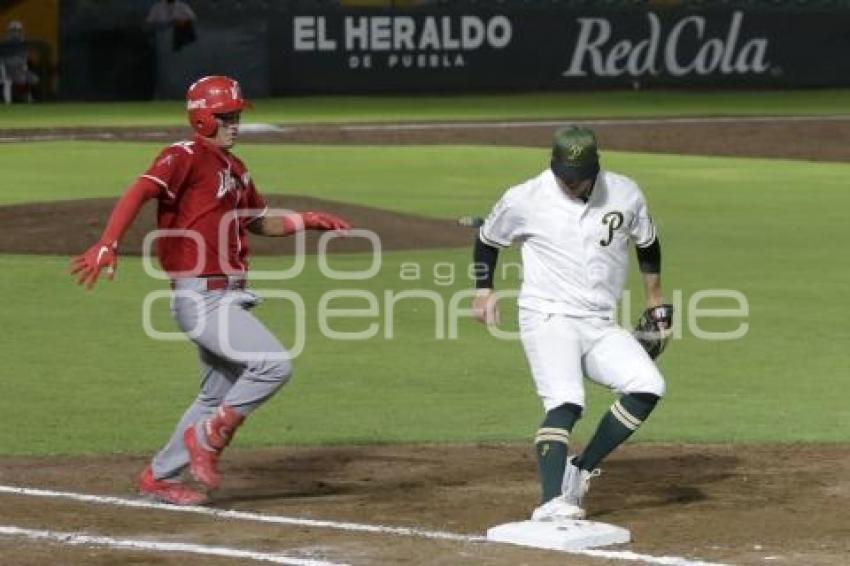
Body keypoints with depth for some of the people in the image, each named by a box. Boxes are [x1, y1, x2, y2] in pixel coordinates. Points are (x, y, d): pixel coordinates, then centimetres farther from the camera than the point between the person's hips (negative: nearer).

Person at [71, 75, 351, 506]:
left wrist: (308, 221, 14)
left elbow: (260, 223, 30)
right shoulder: (186, 157, -10)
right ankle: (207, 438, -5)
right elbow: (138, 193, -26)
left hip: (227, 298, 10)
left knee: (219, 397, 15)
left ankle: (159, 476, 24)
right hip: (200, 297, -10)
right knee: (274, 364, -19)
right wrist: (107, 245, -41)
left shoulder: (235, 170, 17)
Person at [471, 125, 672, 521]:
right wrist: (484, 290, 6)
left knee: (648, 387, -15)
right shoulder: (524, 200, -6)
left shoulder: (625, 194, 2)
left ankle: (581, 470, -5)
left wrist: (655, 303, 21)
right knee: (565, 403, -26)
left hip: (600, 325, 4)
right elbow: (487, 239, 13)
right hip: (548, 320, -4)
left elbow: (647, 243, 19)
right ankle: (551, 501, -35)